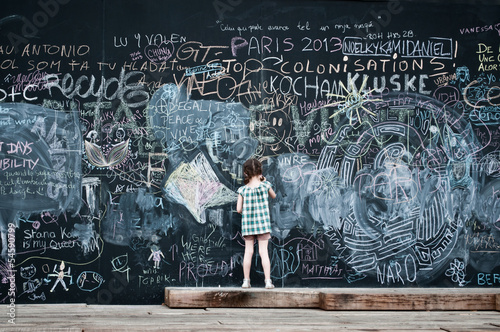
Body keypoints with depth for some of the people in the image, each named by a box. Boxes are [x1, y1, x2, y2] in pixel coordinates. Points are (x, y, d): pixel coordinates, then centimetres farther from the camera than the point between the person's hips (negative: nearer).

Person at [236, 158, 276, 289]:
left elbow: (239, 209, -5)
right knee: (263, 251, 1)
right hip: (263, 223, -1)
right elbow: (273, 196, 15)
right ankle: (268, 281, -1)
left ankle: (246, 281, 10)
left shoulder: (242, 190, -5)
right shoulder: (265, 185, -5)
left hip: (247, 224, 1)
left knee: (248, 251, 7)